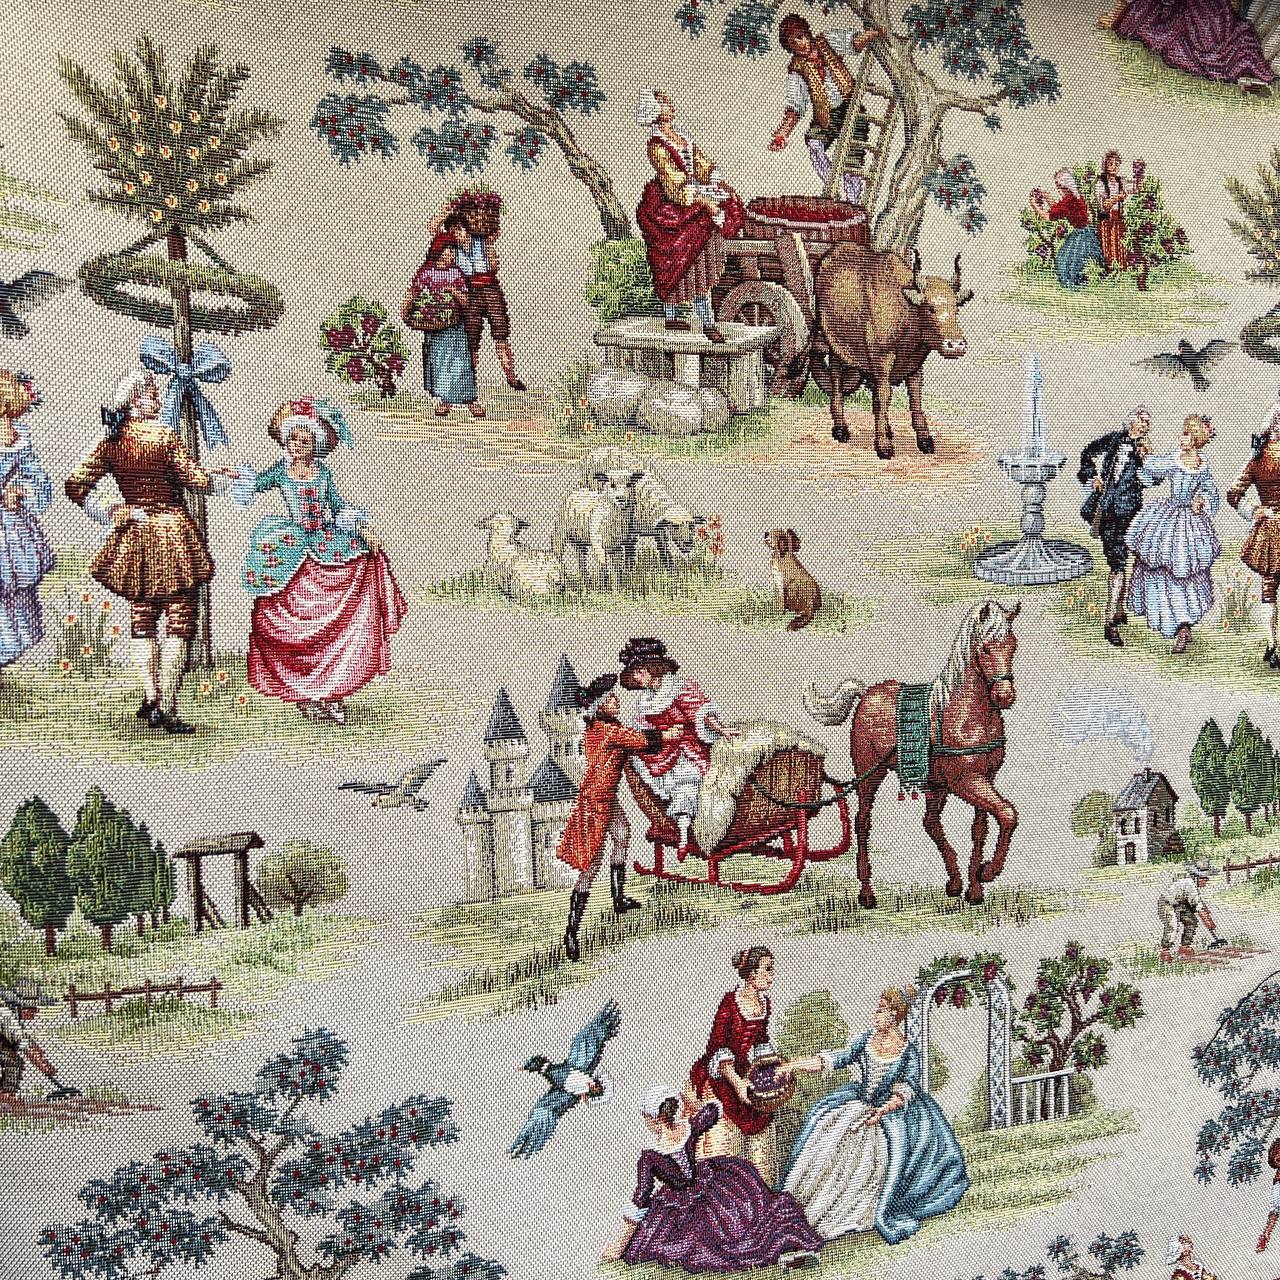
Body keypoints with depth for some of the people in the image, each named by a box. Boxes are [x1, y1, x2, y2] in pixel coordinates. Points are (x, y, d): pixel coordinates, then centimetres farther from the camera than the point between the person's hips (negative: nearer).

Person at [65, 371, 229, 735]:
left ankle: (151, 699, 13)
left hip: (132, 537, 5)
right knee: (178, 622, 0)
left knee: (142, 620, 17)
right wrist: (223, 479, 11)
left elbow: (75, 485, -2)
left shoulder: (109, 441, 3)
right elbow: (194, 480, -8)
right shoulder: (163, 434, -10)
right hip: (171, 531, -5)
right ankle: (167, 708, -3)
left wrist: (107, 516, 6)